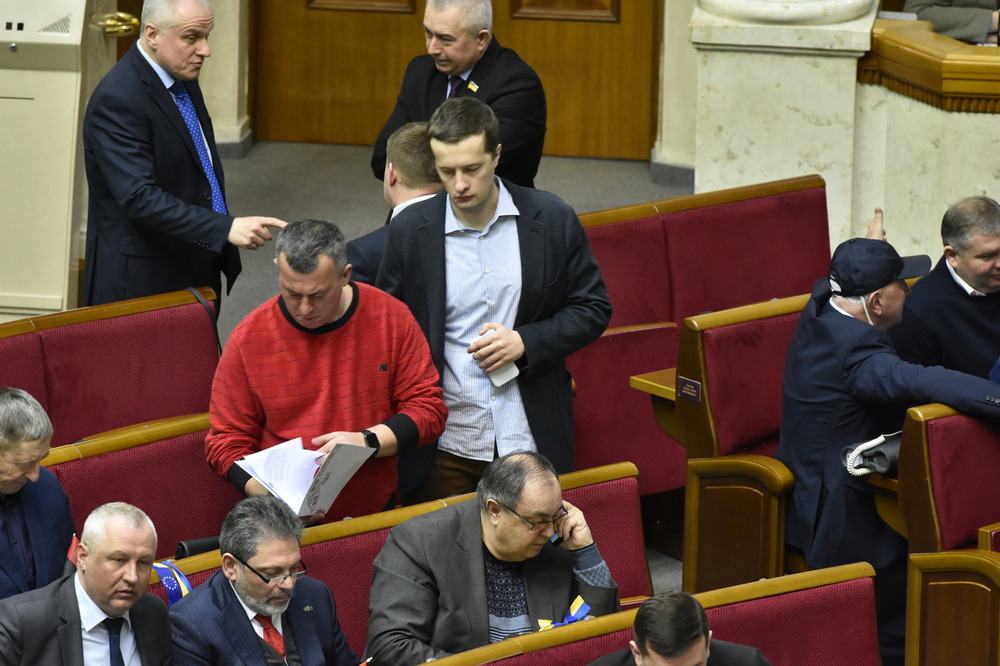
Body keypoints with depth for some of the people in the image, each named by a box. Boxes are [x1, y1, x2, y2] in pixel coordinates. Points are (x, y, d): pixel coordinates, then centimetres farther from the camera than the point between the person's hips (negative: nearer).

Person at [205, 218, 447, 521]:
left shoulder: (391, 318, 2)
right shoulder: (248, 340, -1)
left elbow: (429, 408, 5)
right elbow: (226, 439, 4)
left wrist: (368, 441, -12)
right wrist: (266, 493, -15)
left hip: (376, 514, 2)